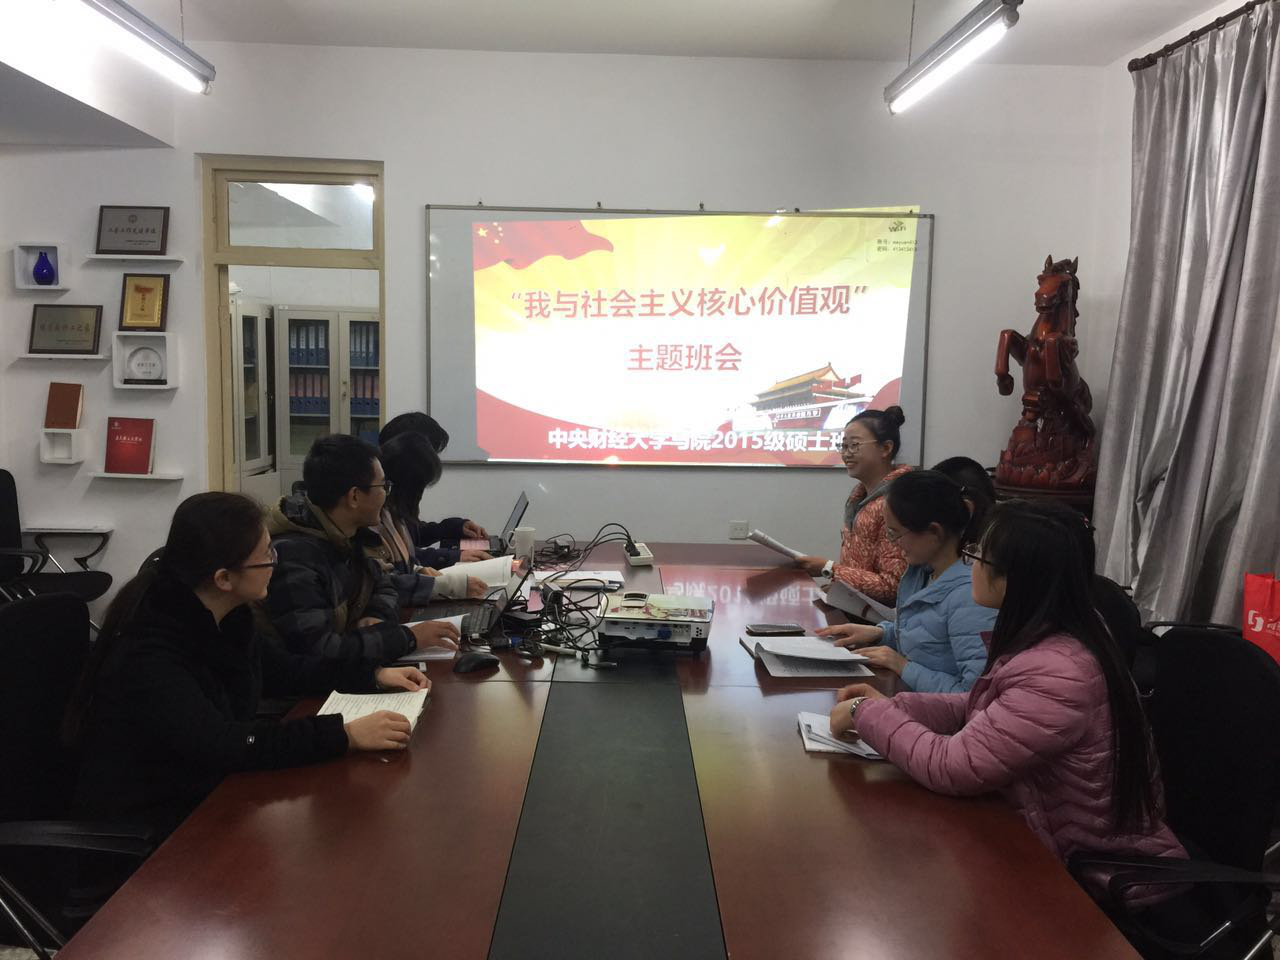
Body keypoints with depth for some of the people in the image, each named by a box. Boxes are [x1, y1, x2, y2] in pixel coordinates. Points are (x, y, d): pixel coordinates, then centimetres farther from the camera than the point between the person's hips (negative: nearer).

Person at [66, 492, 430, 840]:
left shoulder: (224, 619, -3)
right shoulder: (146, 649, -27)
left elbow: (284, 670, 14)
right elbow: (218, 744, -37)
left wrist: (373, 674, 4)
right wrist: (344, 734, -40)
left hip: (208, 796, 7)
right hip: (142, 826, -7)